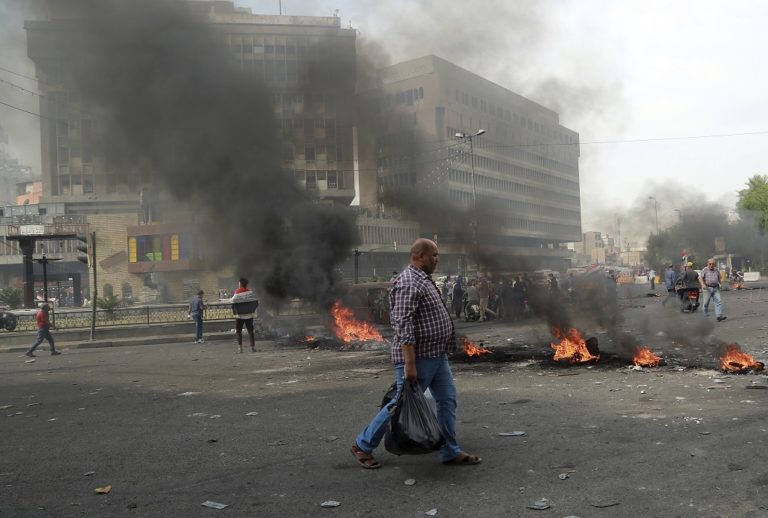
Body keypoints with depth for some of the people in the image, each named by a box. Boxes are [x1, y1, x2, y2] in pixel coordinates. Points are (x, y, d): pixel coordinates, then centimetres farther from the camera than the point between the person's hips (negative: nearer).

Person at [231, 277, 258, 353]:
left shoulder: (236, 295, -12)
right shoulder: (251, 293, -5)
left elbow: (233, 306, -12)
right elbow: (256, 303, -1)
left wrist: (235, 312, 5)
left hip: (239, 316, -2)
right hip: (249, 315, 2)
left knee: (238, 332, 9)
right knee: (250, 331, 8)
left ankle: (240, 348, 3)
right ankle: (253, 347, 4)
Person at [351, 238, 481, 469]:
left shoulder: (422, 279, 14)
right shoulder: (409, 283, -20)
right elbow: (404, 326, -26)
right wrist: (409, 363, -28)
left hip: (437, 355, 10)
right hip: (418, 357, -10)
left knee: (447, 400, 8)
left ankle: (450, 452, 16)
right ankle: (363, 445, 15)